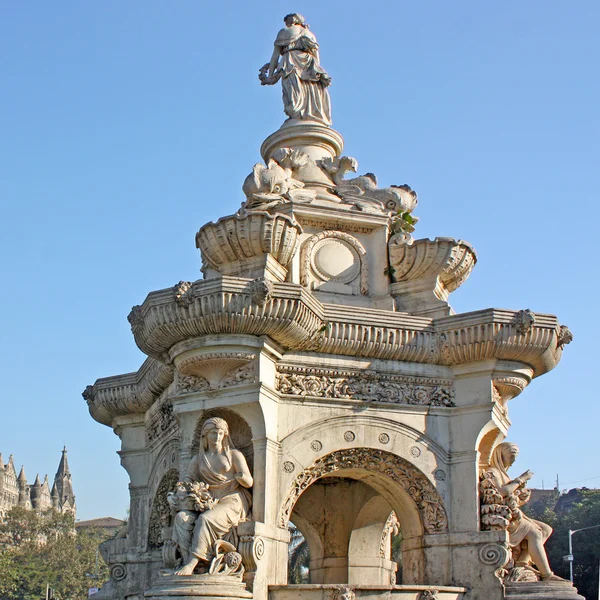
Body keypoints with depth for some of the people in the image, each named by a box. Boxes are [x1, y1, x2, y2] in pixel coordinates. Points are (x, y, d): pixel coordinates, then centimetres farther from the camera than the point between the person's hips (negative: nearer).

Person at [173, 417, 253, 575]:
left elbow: (249, 483, 3)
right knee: (181, 516, -26)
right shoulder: (199, 459, 20)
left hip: (232, 500, -4)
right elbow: (188, 479, 12)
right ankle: (186, 561, -36)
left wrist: (241, 477, -20)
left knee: (205, 519, -34)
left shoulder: (234, 454, 9)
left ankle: (192, 563, -38)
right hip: (208, 502, 4)